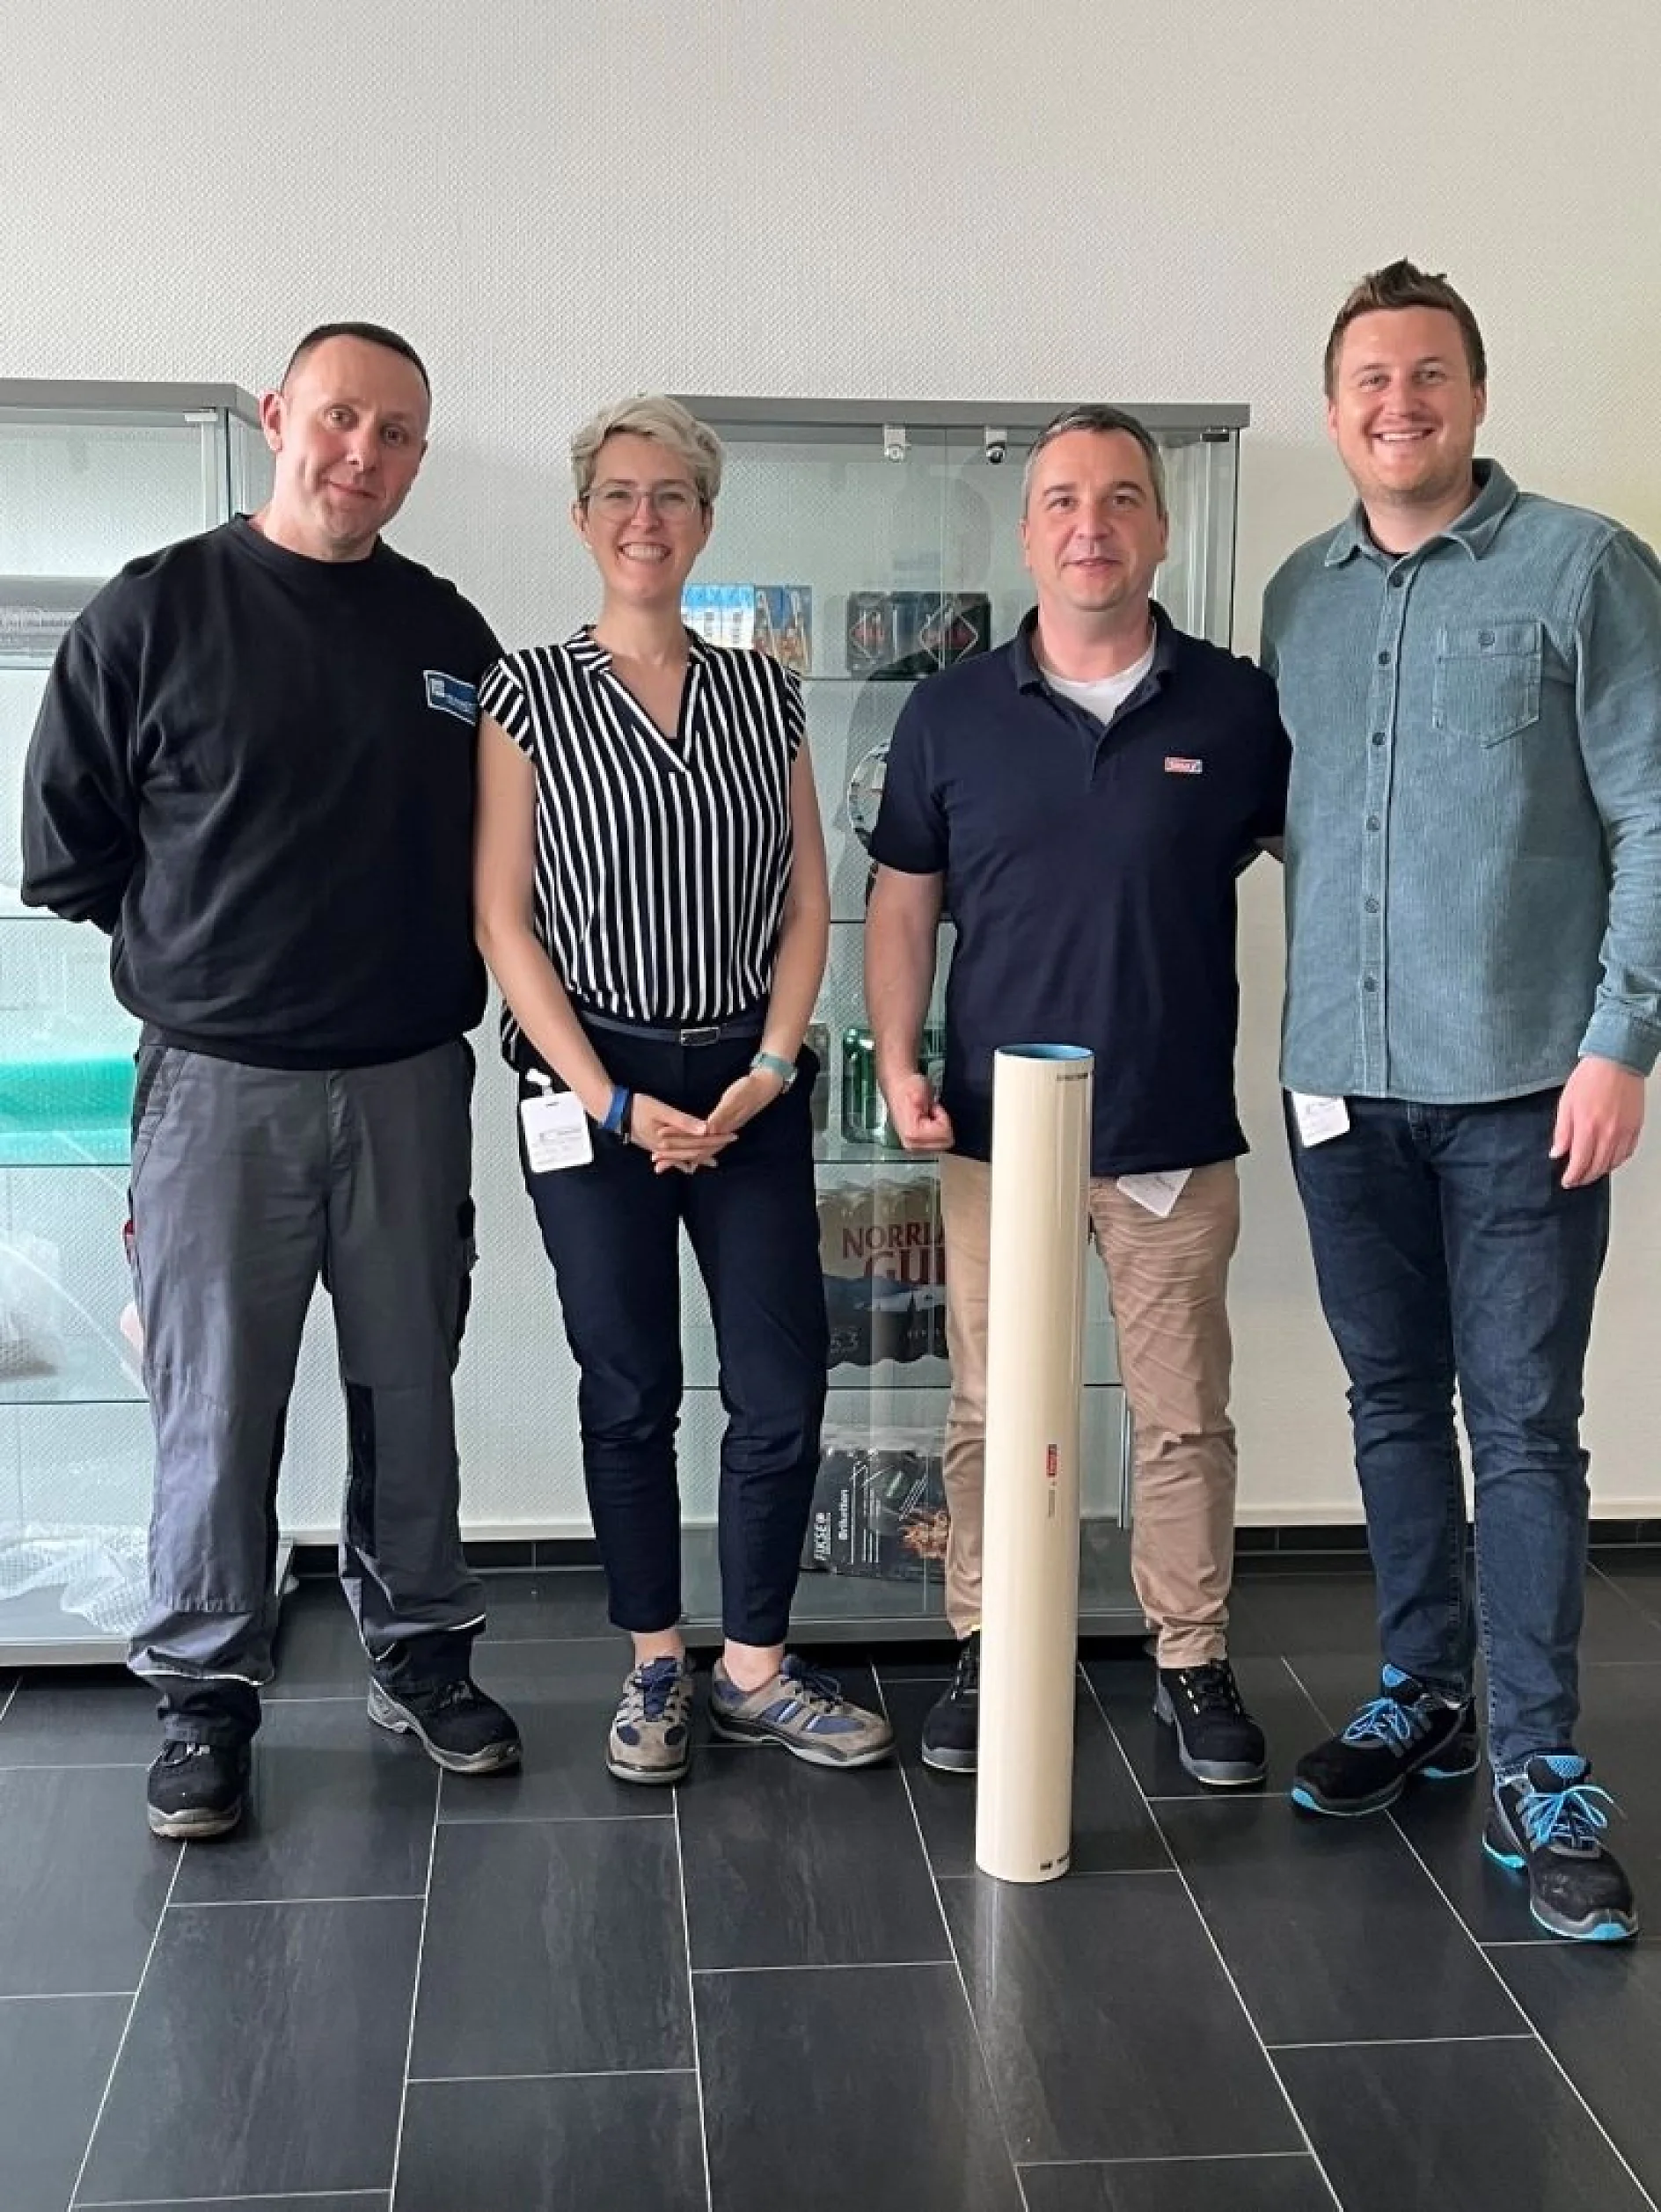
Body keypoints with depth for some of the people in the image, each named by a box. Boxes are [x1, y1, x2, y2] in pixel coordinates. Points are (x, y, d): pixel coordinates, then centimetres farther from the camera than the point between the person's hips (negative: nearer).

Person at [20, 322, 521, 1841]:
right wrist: (201, 945, 5)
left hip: (409, 1084, 3)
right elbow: (66, 849, 1)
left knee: (409, 1388, 12)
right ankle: (206, 1696, 19)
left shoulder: (449, 633, 6)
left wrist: (426, 963, 5)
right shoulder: (155, 612, -4)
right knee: (216, 1409, 4)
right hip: (221, 1085, -3)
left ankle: (419, 1653, 28)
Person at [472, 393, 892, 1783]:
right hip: (595, 1085, -2)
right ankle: (657, 1669, 21)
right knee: (629, 1388, 6)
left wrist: (773, 1067, -6)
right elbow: (504, 920, -4)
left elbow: (806, 903, 8)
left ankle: (754, 1669, 16)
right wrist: (610, 1101, -11)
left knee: (784, 1387, 0)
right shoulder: (529, 695, 0)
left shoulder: (766, 693, 9)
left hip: (749, 1082, 3)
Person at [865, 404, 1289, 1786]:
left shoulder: (1238, 707, 0)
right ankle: (983, 1651, 23)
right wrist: (899, 1061, -4)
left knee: (1185, 1415, 8)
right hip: (998, 1127, 1)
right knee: (992, 1411, 9)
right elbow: (903, 900, 7)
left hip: (1178, 1133, 0)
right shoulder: (951, 714, 2)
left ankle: (1195, 1660, 23)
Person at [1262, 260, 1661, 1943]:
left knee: (1524, 1428, 0)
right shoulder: (1300, 595, 11)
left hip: (1521, 1087, -4)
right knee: (1394, 1405, 14)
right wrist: (1309, 1029, 8)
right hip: (1343, 1082, 5)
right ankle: (1421, 1695, 29)